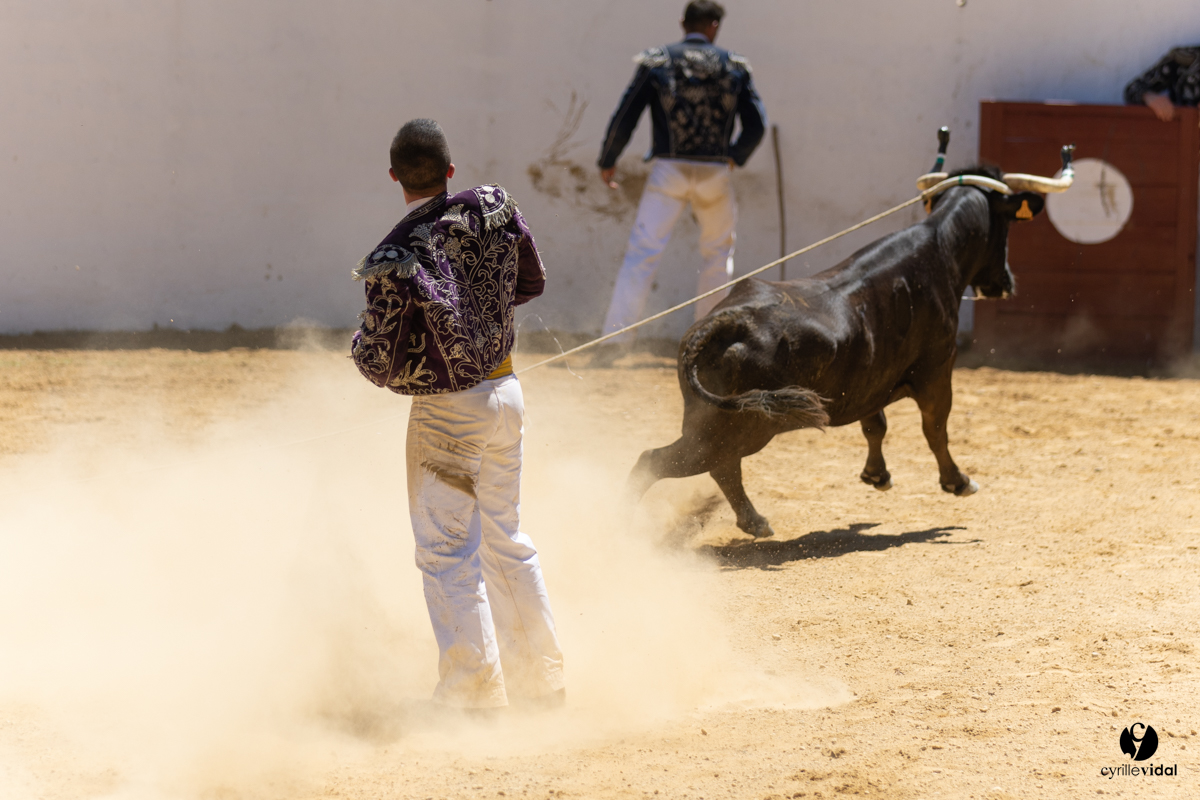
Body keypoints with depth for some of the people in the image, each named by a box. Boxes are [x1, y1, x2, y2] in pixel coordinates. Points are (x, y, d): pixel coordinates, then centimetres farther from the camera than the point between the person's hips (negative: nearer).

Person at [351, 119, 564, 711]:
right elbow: (531, 283, 10)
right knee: (504, 537, 19)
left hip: (447, 410, -6)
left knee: (445, 551, 2)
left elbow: (381, 366, -18)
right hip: (505, 390, 6)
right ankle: (541, 679, 25)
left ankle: (474, 692, 0)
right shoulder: (494, 209, -6)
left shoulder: (395, 261, -21)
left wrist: (359, 343, 4)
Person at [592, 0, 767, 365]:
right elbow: (756, 125, 2)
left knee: (642, 253, -5)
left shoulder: (657, 62, 1)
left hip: (668, 171, -1)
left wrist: (607, 162, 11)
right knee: (718, 253, 20)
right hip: (715, 172, 1)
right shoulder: (733, 66, 5)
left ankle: (616, 336, -16)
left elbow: (624, 119, -2)